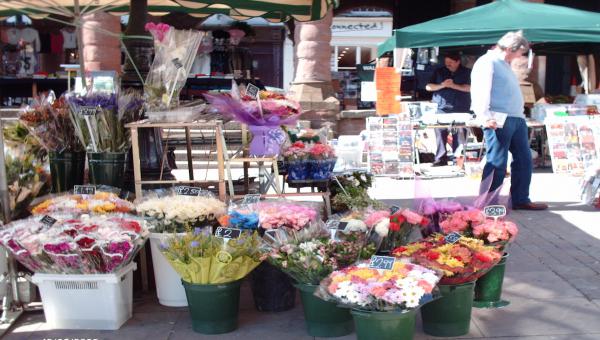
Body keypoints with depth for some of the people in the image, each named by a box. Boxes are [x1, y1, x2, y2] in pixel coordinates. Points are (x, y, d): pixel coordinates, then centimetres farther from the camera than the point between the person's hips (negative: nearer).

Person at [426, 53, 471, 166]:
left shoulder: (466, 72, 7)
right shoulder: (439, 72, 12)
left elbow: (469, 88, -5)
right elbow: (428, 87, 5)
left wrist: (453, 85, -14)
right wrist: (442, 85, -11)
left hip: (460, 110, -1)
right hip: (441, 109, 1)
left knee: (460, 135, -1)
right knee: (440, 134, -2)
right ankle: (440, 159, 2)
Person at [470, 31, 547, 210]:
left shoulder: (505, 65, 22)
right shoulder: (488, 62, -9)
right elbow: (479, 92, -20)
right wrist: (485, 117, -29)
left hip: (517, 119, 10)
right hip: (499, 121, -10)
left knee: (524, 160, 11)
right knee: (497, 163, -6)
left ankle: (520, 200, 21)